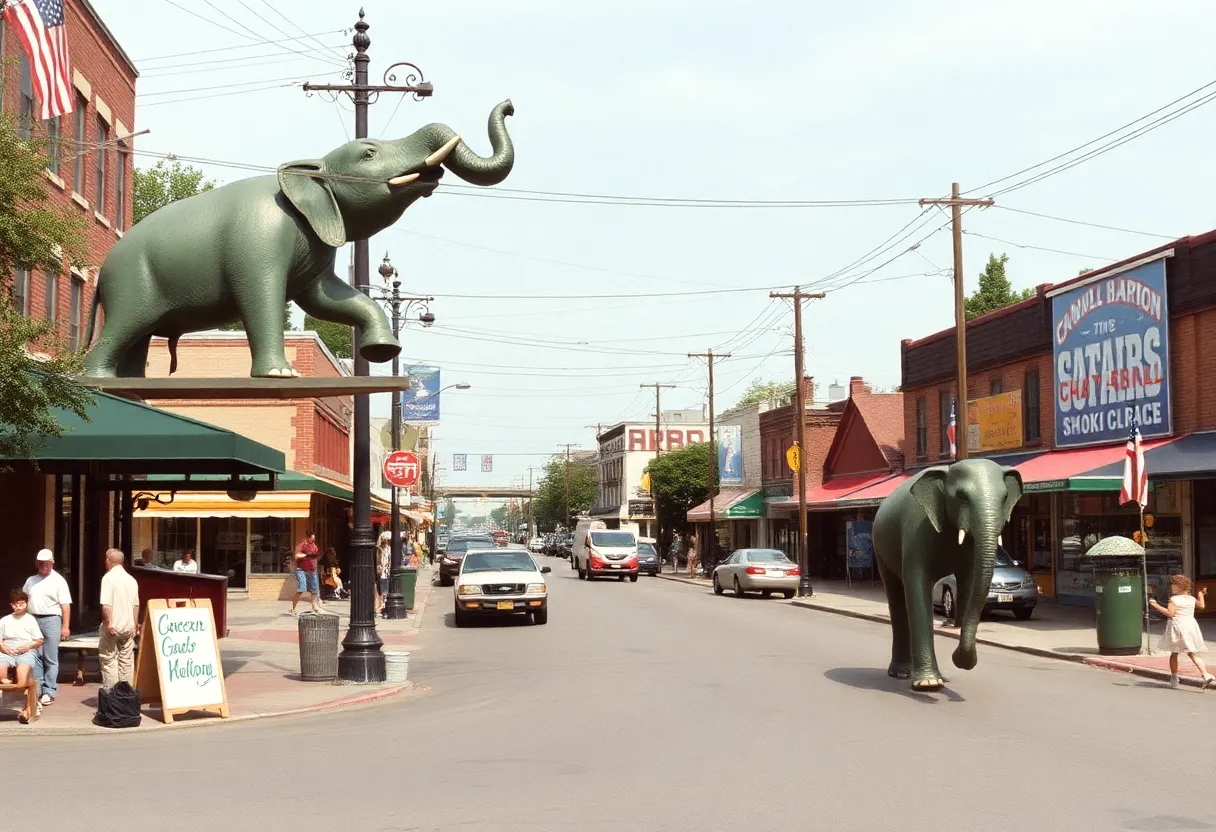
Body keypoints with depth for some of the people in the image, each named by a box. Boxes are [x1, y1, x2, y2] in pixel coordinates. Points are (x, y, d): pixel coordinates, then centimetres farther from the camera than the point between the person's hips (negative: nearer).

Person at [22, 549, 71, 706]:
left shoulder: (58, 581, -2)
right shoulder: (31, 580, 13)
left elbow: (65, 605, -6)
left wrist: (65, 626, -12)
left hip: (51, 620, -4)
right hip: (33, 620, 4)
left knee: (50, 659, -2)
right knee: (35, 657, 5)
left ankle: (49, 692, 1)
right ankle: (36, 689, 11)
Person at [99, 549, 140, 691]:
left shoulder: (108, 578, -11)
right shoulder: (131, 580, 9)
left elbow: (106, 605, -19)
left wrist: (108, 624, -16)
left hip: (112, 627, -6)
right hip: (128, 627, 6)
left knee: (109, 660, 0)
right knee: (126, 661, 9)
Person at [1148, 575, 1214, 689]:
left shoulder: (1174, 599, -12)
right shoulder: (1191, 599, 7)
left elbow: (1169, 613, -21)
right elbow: (1201, 606, 25)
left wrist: (1156, 605, -17)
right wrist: (1201, 595, 42)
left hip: (1177, 627, -5)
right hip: (1190, 627, 5)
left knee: (1174, 654, 10)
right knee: (1193, 654, 6)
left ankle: (1174, 679, 14)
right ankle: (1206, 675, -12)